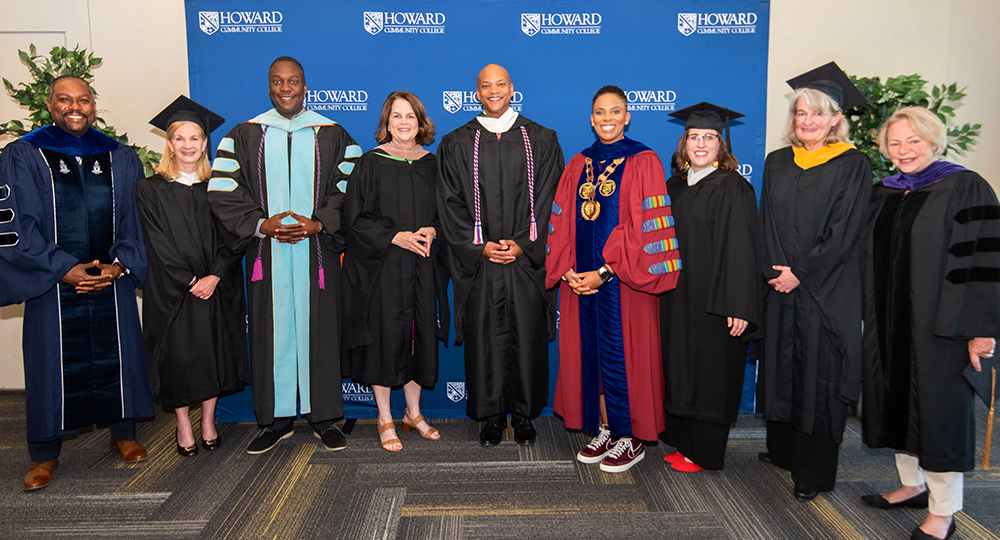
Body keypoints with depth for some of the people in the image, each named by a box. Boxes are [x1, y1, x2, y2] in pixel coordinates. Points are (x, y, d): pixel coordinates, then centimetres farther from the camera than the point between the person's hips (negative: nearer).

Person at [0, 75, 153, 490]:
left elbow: (136, 219, 7)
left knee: (118, 355, 7)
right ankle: (44, 454, 20)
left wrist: (120, 264, -8)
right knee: (51, 362, 4)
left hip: (112, 279, 2)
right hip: (52, 284, -2)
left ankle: (123, 433, 26)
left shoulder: (121, 158, 8)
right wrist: (63, 269, -14)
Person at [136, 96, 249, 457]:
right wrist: (189, 281, -13)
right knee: (177, 353, 1)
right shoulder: (151, 190, 2)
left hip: (216, 288, 2)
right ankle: (183, 425, 18)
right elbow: (158, 243, -5)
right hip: (171, 289, -1)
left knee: (214, 350, 6)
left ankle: (208, 422, 21)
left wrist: (214, 276, -13)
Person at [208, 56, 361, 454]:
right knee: (271, 330, 4)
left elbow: (351, 187, 1)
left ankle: (323, 416, 15)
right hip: (266, 254, 1)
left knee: (319, 328, 3)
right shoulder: (244, 136, 7)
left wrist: (318, 223, -12)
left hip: (317, 251, 0)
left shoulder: (332, 135, 6)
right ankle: (276, 418, 17)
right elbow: (222, 192, 2)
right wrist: (262, 224, -11)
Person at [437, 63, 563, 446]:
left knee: (527, 338, 4)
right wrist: (481, 246, -9)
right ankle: (492, 414, 20)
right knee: (484, 339, 4)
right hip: (478, 263, 0)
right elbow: (451, 204, 2)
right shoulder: (456, 145, 8)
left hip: (528, 261, 0)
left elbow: (547, 199, 1)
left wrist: (522, 244, -10)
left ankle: (524, 414, 20)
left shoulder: (541, 140, 7)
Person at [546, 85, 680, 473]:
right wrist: (567, 271, -5)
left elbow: (646, 226, -12)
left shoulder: (643, 162, -5)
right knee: (590, 354, 10)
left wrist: (604, 272, -15)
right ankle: (605, 432, 25)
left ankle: (630, 438, 17)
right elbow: (562, 223, 9)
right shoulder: (578, 166, 11)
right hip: (581, 280, 5)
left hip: (623, 282, -5)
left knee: (622, 356, 1)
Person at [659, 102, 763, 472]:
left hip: (713, 298, -6)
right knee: (680, 369, 13)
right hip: (676, 297, 7)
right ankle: (683, 442, 27)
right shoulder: (674, 186, 10)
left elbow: (742, 250, -14)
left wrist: (739, 307, -19)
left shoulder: (733, 189, -9)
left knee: (710, 371, 4)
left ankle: (704, 452, 17)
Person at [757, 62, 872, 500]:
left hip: (827, 292, -4)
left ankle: (814, 472, 13)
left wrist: (800, 274, -12)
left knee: (820, 373, 1)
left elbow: (842, 232, -10)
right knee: (782, 366, 12)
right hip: (781, 286, 4)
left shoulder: (853, 166, -3)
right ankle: (783, 450, 29)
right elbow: (768, 223, 8)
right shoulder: (777, 163, 10)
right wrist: (775, 271, -4)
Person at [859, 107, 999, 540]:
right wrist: (870, 317, 14)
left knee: (938, 405, 0)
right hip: (888, 321, 7)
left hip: (937, 322, -6)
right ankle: (912, 485, 31)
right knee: (898, 399, 14)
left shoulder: (965, 188, -8)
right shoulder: (883, 193, 11)